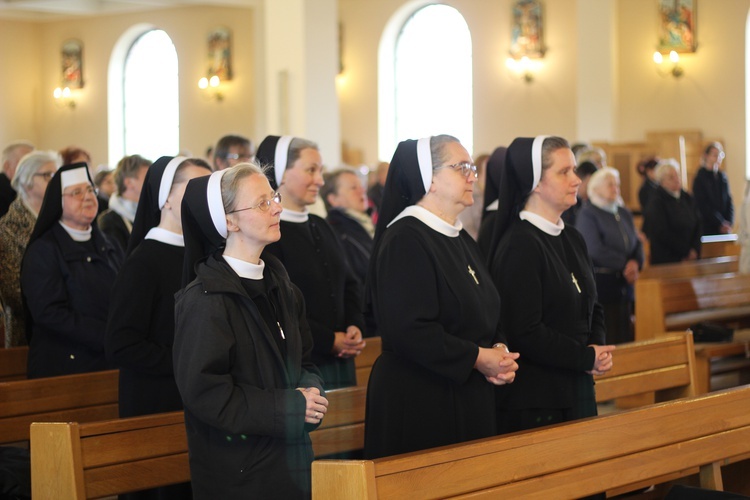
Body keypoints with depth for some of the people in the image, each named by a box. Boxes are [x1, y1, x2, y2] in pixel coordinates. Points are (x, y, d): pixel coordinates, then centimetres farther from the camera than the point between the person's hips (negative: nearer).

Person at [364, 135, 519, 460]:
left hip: (471, 400, 9)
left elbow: (487, 315, 21)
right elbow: (407, 329, -23)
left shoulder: (461, 240, 16)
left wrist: (499, 349, -1)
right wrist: (476, 357, -19)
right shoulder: (404, 240, -14)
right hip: (418, 405, -9)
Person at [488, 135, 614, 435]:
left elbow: (592, 308, 18)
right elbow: (525, 333, -19)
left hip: (578, 390, 8)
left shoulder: (573, 239, 12)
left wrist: (598, 347, -3)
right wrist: (587, 357, -12)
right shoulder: (519, 245, -14)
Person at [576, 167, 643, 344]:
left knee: (625, 340, 6)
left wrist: (635, 263, -9)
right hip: (601, 284, -7)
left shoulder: (624, 214, 16)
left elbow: (637, 243, 13)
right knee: (606, 342, -7)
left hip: (624, 284, 7)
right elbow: (595, 250, -16)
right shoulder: (587, 214, -7)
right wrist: (624, 264, -11)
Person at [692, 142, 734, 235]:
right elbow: (703, 206, -9)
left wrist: (729, 222, -5)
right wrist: (721, 223, -13)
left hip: (724, 227, 5)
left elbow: (729, 202, 10)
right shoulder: (700, 178, -5)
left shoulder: (722, 177, 10)